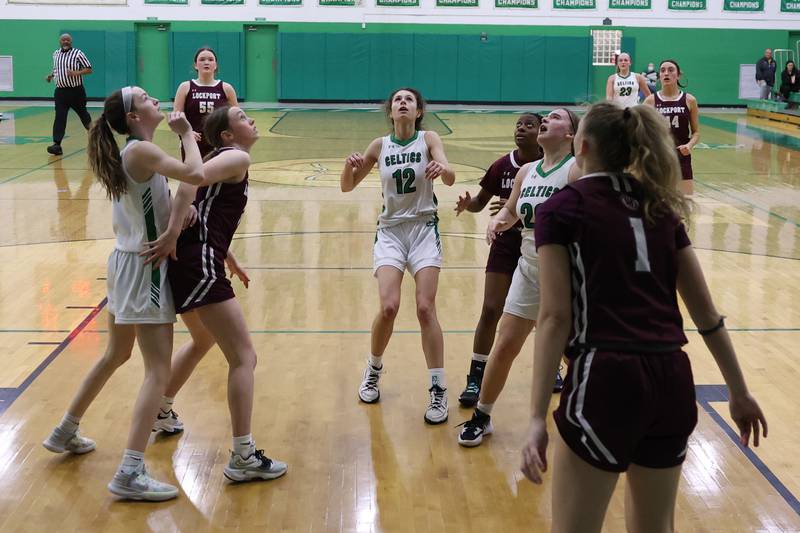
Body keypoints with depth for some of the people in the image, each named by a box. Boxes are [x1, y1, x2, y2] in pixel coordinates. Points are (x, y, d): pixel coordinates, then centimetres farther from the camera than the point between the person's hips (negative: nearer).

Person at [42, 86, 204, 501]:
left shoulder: (132, 152, 10)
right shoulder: (141, 150, -18)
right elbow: (195, 175, -30)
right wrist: (187, 133, -14)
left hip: (126, 264, 10)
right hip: (144, 268, -10)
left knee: (116, 355, 25)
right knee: (158, 371, -9)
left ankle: (65, 432, 39)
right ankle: (130, 474, -13)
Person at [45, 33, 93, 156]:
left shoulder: (78, 54, -7)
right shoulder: (56, 54, 10)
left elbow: (89, 69, -8)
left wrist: (76, 73, -23)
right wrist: (51, 75, 7)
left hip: (76, 91, -3)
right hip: (60, 91, 3)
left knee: (82, 113, 13)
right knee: (59, 118, -7)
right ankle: (57, 145, -13)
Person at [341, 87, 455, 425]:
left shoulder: (428, 140, -2)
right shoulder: (380, 146, 4)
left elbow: (450, 178, -18)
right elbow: (347, 187, 7)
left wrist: (442, 168, -42)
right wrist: (350, 166, -16)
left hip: (424, 230, -1)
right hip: (390, 231, 1)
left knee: (425, 309, -11)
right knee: (388, 307, -14)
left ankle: (438, 391, -2)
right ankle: (374, 369, 15)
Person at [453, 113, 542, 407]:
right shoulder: (502, 166, -6)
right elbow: (480, 202, 4)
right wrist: (467, 204, -20)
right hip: (506, 243, 1)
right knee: (490, 311, -4)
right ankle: (475, 379, 4)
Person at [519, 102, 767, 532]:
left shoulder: (561, 209, 1)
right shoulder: (659, 206, 15)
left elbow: (556, 317, -8)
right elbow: (705, 310, 14)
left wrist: (538, 417, -10)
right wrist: (739, 392, 21)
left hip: (606, 381, -6)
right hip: (673, 381, 6)